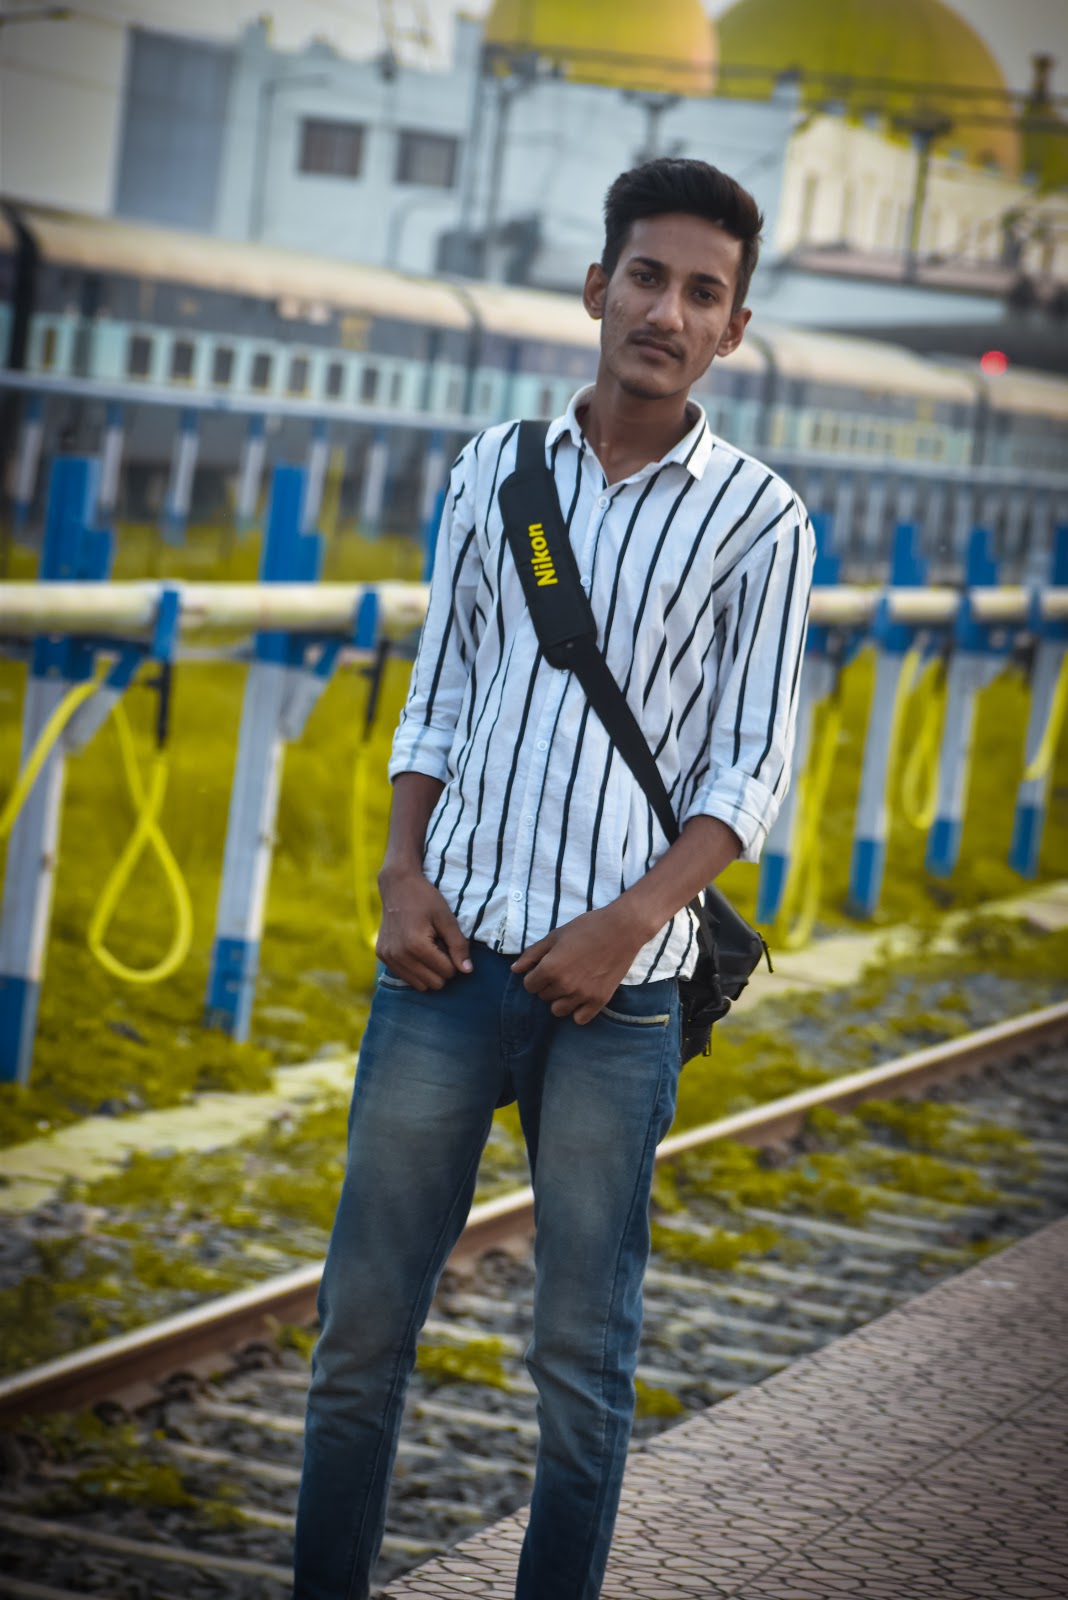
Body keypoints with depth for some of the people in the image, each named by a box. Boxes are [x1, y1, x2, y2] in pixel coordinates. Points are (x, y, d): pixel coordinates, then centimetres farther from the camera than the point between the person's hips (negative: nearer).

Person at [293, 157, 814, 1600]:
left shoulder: (758, 522, 1)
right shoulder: (495, 471, 9)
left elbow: (752, 767, -1)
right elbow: (438, 697, 14)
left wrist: (631, 921, -12)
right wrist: (402, 873, 0)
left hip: (614, 988, -2)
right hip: (449, 954, 3)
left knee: (584, 1355, 3)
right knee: (362, 1324, 5)